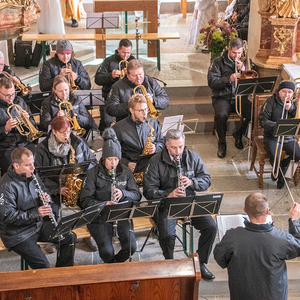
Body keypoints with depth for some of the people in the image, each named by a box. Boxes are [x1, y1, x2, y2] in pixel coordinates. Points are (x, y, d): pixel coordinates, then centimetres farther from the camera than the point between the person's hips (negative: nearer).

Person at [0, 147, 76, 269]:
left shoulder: (32, 176, 3)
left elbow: (44, 192, 19)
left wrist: (46, 198, -6)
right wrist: (36, 213, -29)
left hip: (38, 225, 8)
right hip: (18, 234, -8)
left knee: (70, 237, 3)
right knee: (42, 266, -20)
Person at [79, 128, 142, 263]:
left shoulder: (125, 172, 4)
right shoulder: (93, 173, -6)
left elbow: (137, 195, 5)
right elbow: (84, 201, -9)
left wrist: (123, 194, -17)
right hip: (100, 215, -3)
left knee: (131, 247, -16)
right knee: (107, 251, -20)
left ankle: (116, 262, 18)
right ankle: (110, 264, 19)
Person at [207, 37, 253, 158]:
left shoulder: (245, 62, 11)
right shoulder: (218, 62, 2)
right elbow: (212, 82, -8)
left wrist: (244, 70, -11)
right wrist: (229, 79, -19)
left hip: (240, 97, 2)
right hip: (223, 97, -2)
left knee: (253, 113, -26)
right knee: (221, 115, -34)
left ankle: (238, 133, 6)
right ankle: (222, 143, -7)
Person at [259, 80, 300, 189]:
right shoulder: (271, 101, -4)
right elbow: (263, 120, -11)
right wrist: (276, 126, -28)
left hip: (289, 137, 3)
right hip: (272, 137, -3)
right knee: (274, 156, -29)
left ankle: (282, 166, 12)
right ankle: (280, 173, 6)